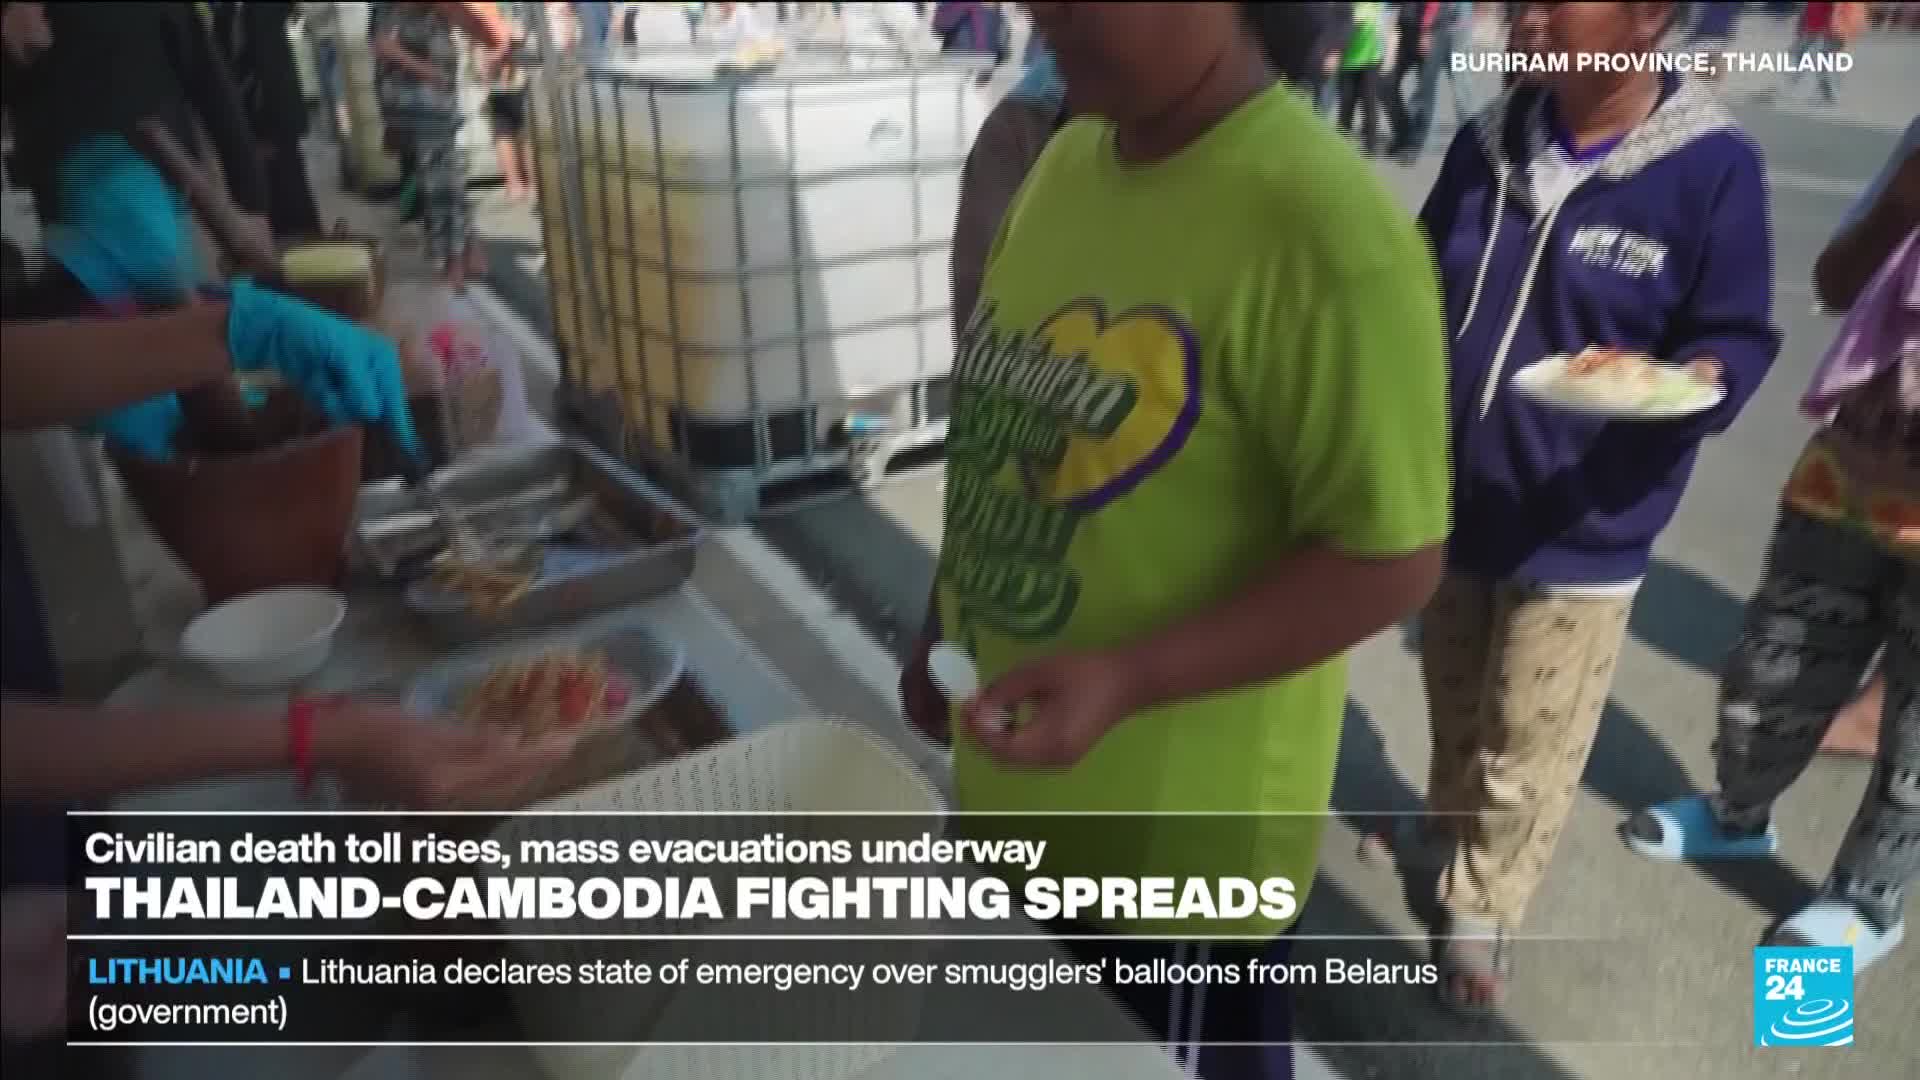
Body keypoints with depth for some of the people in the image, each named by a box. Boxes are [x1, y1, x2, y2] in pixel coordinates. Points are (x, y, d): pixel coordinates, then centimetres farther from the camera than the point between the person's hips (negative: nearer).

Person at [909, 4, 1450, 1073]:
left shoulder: (1327, 229, -24)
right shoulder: (1065, 159, 2)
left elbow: (1391, 560, -22)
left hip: (1174, 829, -7)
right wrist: (946, 625, 13)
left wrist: (1125, 681, -29)